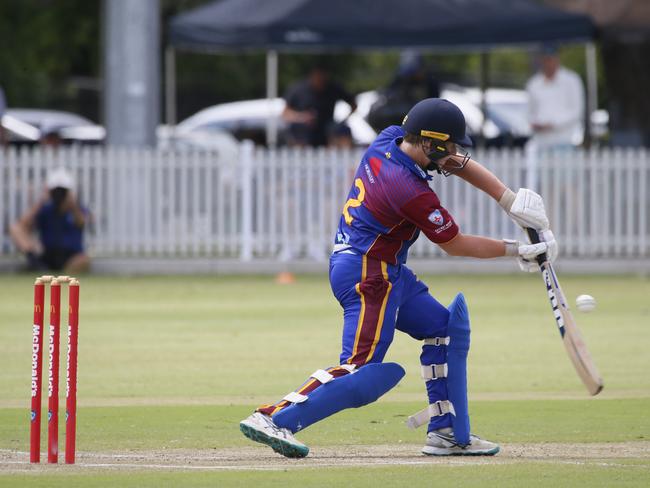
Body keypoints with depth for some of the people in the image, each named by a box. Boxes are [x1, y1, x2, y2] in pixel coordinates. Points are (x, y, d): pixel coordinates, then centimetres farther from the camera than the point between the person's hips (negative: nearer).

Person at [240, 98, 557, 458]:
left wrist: (512, 202, 2)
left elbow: (461, 164, 10)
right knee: (363, 369, -17)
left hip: (387, 272, 11)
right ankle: (274, 418, -23)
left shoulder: (389, 139, 0)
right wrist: (515, 251, 1)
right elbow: (455, 245, -10)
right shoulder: (411, 192, -24)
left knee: (446, 327, 17)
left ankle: (447, 433, 17)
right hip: (367, 275, -11)